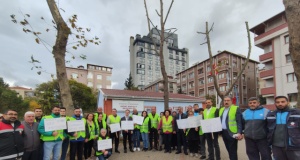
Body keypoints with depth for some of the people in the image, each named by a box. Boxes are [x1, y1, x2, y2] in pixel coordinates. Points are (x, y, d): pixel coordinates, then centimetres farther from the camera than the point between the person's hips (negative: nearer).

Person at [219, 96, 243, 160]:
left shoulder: (236, 109, -7)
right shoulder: (221, 110, 15)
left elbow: (239, 122, -13)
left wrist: (239, 133, -20)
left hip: (232, 133, -7)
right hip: (223, 132, 7)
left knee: (232, 151, -1)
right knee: (229, 150, 17)